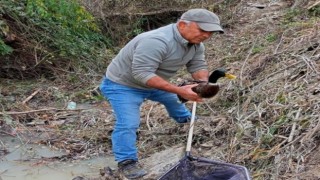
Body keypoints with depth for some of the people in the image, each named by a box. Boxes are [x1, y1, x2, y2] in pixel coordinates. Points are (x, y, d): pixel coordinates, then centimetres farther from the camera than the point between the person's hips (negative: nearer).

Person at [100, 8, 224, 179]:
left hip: (153, 82, 9)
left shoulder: (195, 43, -10)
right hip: (123, 85, -9)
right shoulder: (155, 41, -39)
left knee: (174, 99, 26)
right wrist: (179, 90, -44)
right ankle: (126, 162, -5)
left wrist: (203, 83, -26)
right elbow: (142, 74, -42)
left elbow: (198, 66, -4)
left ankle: (186, 121, 52)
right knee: (128, 123, -19)